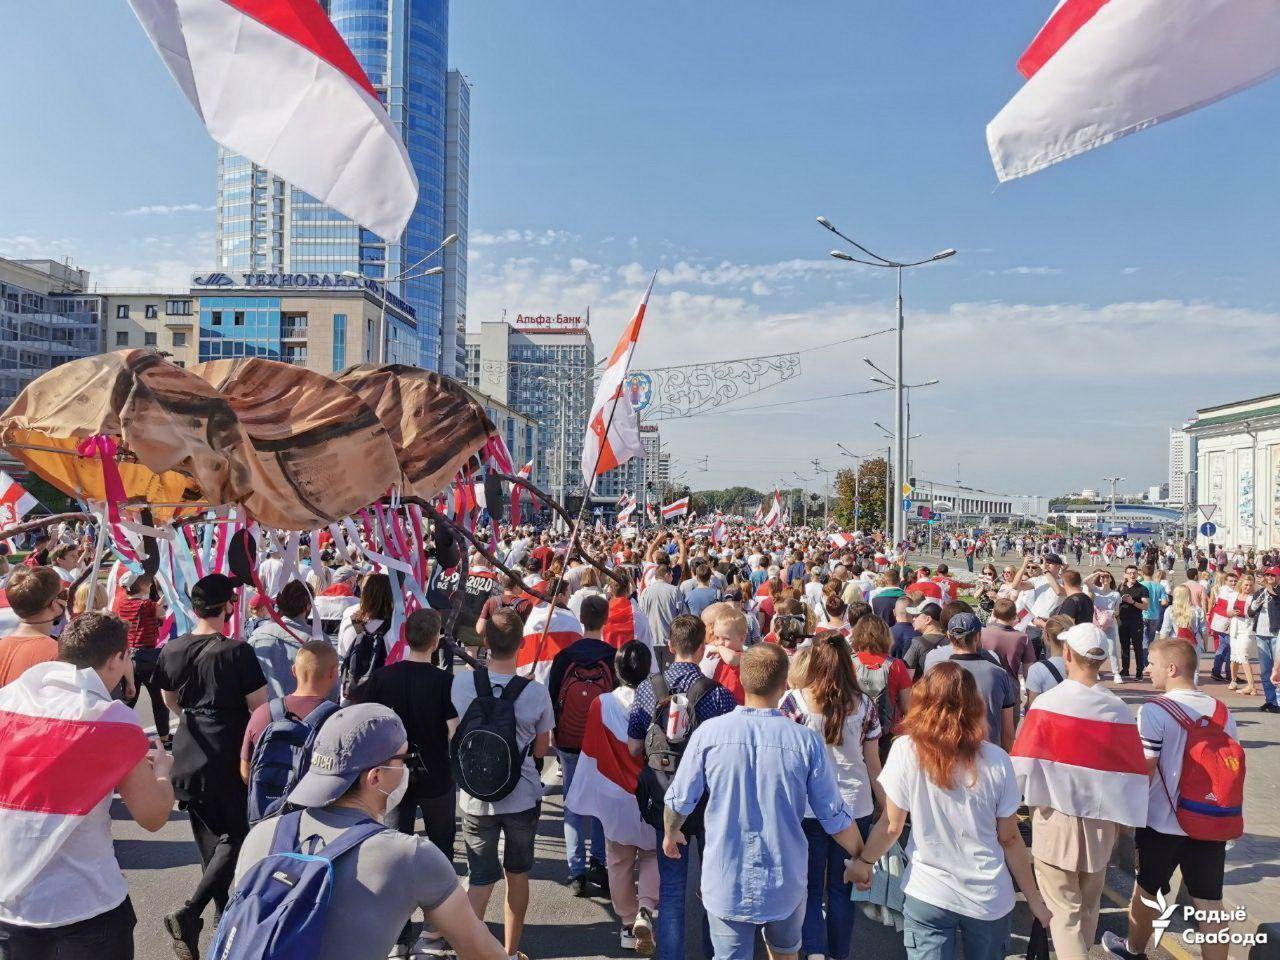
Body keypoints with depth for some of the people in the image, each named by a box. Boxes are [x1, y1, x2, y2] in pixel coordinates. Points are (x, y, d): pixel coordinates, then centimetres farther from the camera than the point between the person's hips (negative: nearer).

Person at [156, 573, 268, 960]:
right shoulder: (237, 652, -18)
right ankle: (189, 912, -10)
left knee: (207, 835, 19)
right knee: (234, 837, 6)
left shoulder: (172, 650, -1)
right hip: (228, 759, -6)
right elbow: (260, 710, -15)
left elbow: (170, 701, 15)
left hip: (187, 758, 6)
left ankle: (223, 909, 32)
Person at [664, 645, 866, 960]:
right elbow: (836, 818, -7)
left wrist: (670, 833, 19)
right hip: (786, 884, 1)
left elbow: (679, 800, -3)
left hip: (726, 884, -1)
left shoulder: (709, 732, -15)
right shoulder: (806, 741, -15)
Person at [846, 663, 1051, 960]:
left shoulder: (905, 750, -13)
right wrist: (1034, 899, 11)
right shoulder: (996, 760, -10)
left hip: (927, 894, -2)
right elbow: (1009, 838, -3)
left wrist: (864, 862, 11)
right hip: (990, 898, 3)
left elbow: (892, 826, -7)